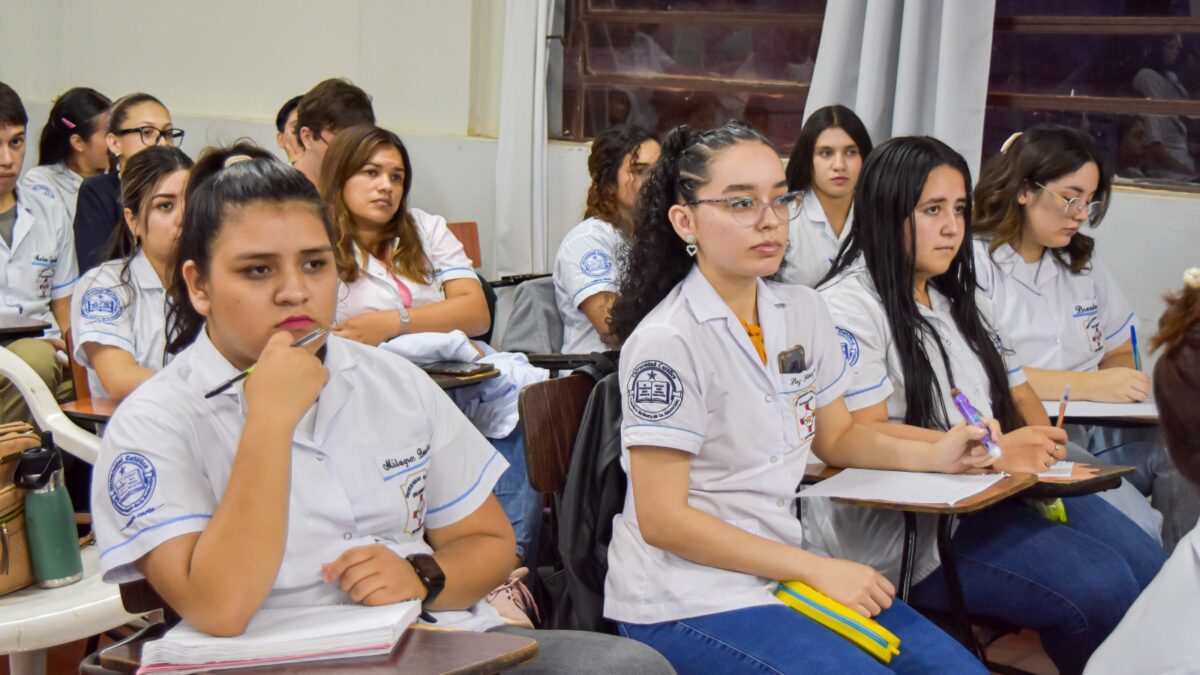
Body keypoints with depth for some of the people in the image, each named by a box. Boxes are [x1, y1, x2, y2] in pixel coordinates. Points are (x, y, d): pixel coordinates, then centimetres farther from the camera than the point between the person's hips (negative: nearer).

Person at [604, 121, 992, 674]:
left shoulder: (801, 310, 5)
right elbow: (662, 518, -19)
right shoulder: (667, 340, -18)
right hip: (687, 599, -7)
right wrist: (814, 568, -18)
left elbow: (835, 437, 19)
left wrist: (932, 456, 1)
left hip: (784, 565, 8)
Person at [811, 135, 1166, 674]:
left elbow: (1018, 393, 23)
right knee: (1100, 587, -22)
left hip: (999, 493, 8)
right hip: (905, 528, -8)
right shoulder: (847, 307, -8)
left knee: (1147, 565, -11)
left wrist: (1038, 443, -3)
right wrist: (995, 452, -23)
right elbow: (861, 435, -17)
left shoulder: (963, 301, 21)